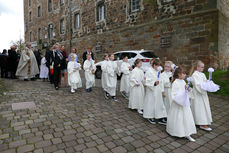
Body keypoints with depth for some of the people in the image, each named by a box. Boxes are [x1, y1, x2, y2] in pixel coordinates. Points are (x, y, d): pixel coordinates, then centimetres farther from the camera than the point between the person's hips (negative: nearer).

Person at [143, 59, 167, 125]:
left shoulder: (158, 71, 9)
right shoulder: (149, 71, -11)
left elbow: (160, 81, 13)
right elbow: (147, 81, -16)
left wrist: (162, 90, 11)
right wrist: (154, 83, -31)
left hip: (158, 91, 7)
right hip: (151, 91, -6)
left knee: (159, 103, 8)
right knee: (151, 103, 4)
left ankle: (160, 119, 18)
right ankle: (150, 117, 23)